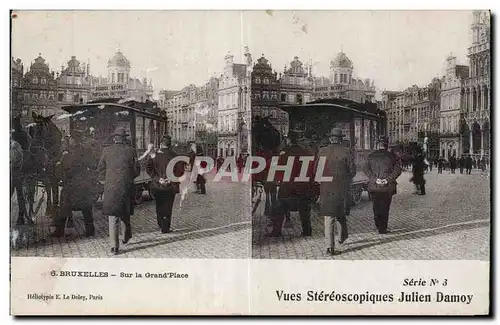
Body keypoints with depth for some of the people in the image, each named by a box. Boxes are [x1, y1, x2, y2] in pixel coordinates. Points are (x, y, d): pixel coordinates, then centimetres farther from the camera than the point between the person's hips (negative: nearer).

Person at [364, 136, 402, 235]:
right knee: (385, 208, 6)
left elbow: (366, 170, -5)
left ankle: (378, 226, 16)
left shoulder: (371, 156, 3)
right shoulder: (391, 156, 0)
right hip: (388, 187, -1)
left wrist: (375, 179, -11)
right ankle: (383, 228, 6)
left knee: (376, 208, 14)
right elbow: (398, 170, -6)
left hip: (374, 186, 1)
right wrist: (388, 179, -10)